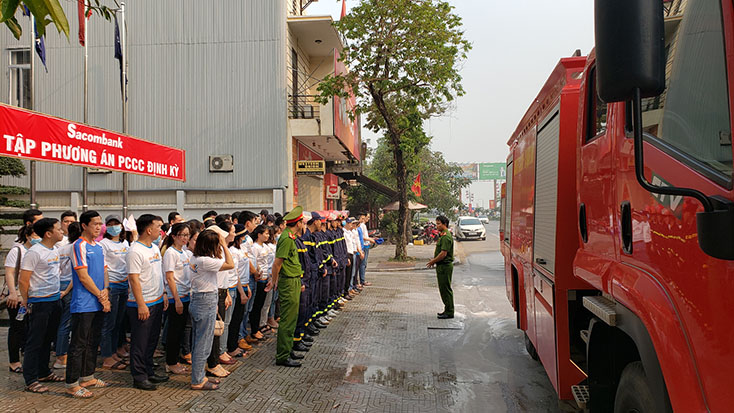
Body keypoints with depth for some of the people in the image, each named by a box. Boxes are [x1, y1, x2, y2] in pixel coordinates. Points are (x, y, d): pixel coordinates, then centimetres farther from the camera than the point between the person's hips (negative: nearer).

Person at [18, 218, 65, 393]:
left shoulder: (55, 250, 9)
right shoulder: (34, 252, -17)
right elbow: (23, 281, -15)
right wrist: (26, 301, -5)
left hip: (55, 300, 8)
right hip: (39, 303, -8)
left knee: (47, 340, 17)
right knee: (34, 342, 0)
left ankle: (43, 373, 29)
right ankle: (31, 381, 7)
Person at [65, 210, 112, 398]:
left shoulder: (98, 247, 13)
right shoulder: (79, 246, -11)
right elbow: (83, 277, -15)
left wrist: (105, 293, -3)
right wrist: (101, 296, -10)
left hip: (99, 304, 8)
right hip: (84, 304, -8)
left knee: (93, 342, 15)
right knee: (79, 344, -1)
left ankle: (87, 377, 26)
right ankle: (72, 384, 7)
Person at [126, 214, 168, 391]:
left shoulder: (155, 248, 11)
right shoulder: (135, 251, -17)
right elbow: (134, 279, -20)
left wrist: (163, 294, 17)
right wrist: (141, 305, -21)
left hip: (157, 303, 9)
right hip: (142, 305, -9)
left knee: (152, 341, 17)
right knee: (140, 343, 2)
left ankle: (149, 372, 28)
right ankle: (139, 378, 12)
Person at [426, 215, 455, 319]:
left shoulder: (446, 237, -18)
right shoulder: (443, 235, 16)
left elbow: (443, 253, -23)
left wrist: (433, 261, -13)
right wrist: (434, 260, 11)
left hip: (445, 266, -11)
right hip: (442, 265, 11)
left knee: (446, 289, -4)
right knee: (443, 288, 15)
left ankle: (449, 312, 2)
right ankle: (447, 310, 23)